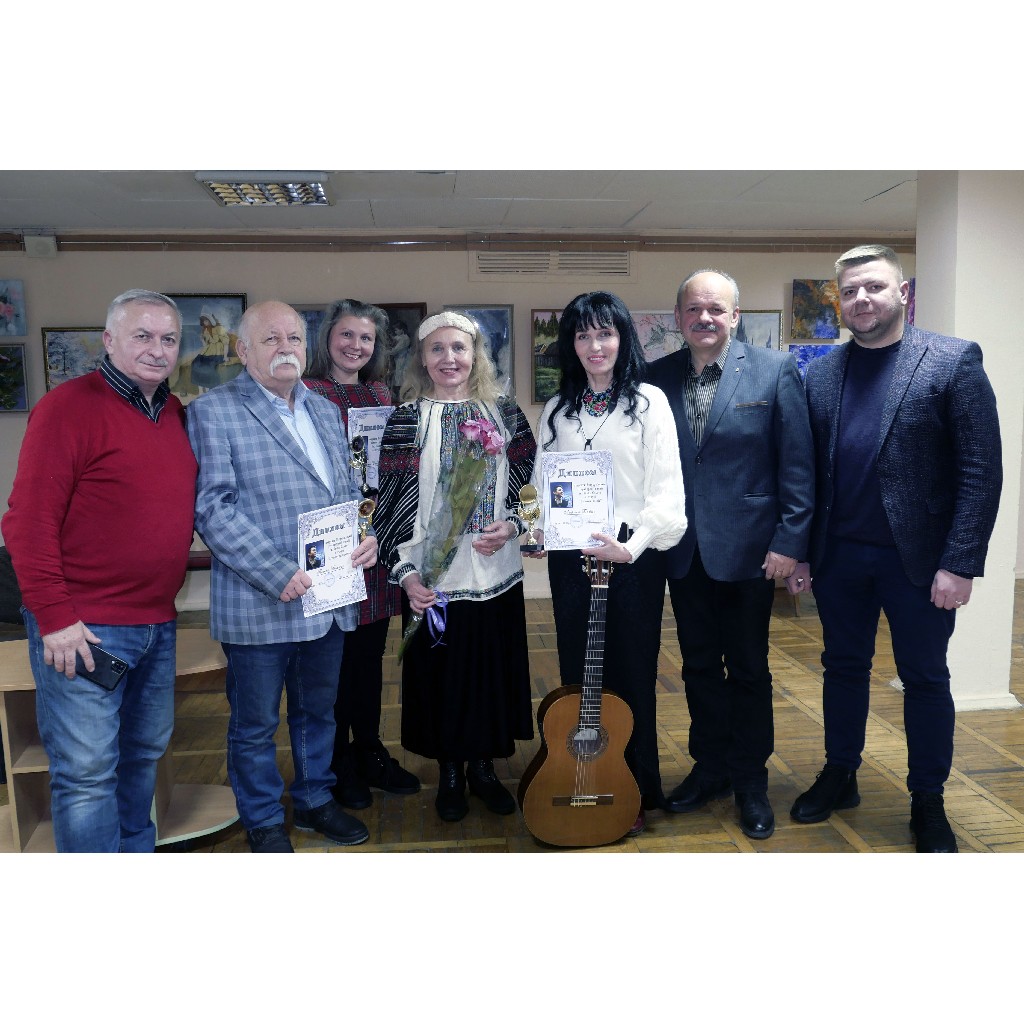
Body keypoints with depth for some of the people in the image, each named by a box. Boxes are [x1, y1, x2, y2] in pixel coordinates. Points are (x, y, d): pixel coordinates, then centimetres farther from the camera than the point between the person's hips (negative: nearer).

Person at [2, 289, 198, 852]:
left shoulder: (176, 414, 11)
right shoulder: (67, 406, -10)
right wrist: (55, 617, -15)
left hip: (157, 623, 7)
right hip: (84, 628, -7)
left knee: (144, 753, 19)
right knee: (86, 772, 1)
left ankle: (137, 854, 37)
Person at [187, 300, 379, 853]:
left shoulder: (326, 411, 13)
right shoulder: (213, 411, -8)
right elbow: (213, 509, -16)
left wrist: (366, 535, -2)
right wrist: (279, 574, -22)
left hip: (329, 596, 6)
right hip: (259, 603, -6)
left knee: (318, 711, 21)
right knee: (255, 724, 12)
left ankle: (315, 800, 42)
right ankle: (264, 822, 33)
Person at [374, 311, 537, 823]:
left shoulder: (503, 412, 4)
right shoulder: (407, 418, -3)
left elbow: (529, 484, 8)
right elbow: (391, 503, -4)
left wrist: (512, 525, -10)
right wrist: (406, 571, -11)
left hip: (496, 573, 2)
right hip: (432, 578, -2)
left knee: (494, 670, 12)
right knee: (440, 674, 9)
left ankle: (483, 766, 34)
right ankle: (449, 772, 31)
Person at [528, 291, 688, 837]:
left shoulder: (648, 402, -3)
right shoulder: (557, 409, 10)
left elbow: (665, 487, -9)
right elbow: (544, 484, 12)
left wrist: (633, 544, -23)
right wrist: (536, 528, -8)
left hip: (631, 557, -3)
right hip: (570, 558, 4)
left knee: (631, 674, 6)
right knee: (577, 674, 11)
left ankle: (635, 793, 23)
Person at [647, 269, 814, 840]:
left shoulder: (775, 371, -5)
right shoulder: (658, 377, 3)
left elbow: (798, 464, -6)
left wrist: (790, 541, -11)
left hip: (748, 550, -3)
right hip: (683, 551, 3)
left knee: (749, 669, 10)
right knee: (699, 665, 15)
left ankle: (751, 781, 29)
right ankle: (710, 767, 34)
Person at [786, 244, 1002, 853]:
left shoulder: (954, 361, -6)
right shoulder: (822, 374, 6)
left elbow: (982, 470, -10)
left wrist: (960, 563, -15)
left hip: (917, 555, -3)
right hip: (839, 554, 3)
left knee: (925, 677, 11)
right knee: (844, 667, 16)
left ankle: (929, 802, 29)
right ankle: (840, 777, 34)